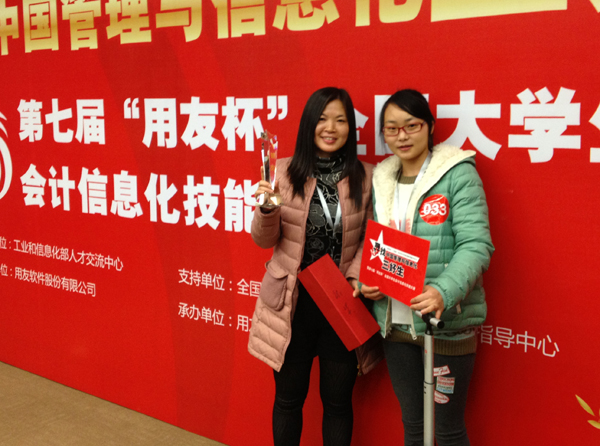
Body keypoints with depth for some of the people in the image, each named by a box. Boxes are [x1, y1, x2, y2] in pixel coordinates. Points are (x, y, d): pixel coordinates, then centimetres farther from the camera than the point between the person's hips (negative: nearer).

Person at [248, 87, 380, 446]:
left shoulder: (366, 177, -3)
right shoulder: (285, 172, -5)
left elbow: (370, 238, 3)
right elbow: (265, 240, -2)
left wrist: (356, 277, -14)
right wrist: (267, 208, -21)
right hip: (293, 304, 0)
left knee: (338, 401, 16)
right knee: (289, 397, 17)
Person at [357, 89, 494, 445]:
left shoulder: (458, 173, -8)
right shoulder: (381, 180, 10)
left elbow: (476, 245, -16)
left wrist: (443, 292, -31)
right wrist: (366, 281, -4)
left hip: (446, 323, -5)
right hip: (396, 322, 5)